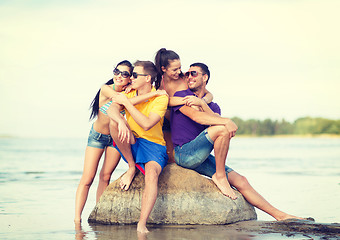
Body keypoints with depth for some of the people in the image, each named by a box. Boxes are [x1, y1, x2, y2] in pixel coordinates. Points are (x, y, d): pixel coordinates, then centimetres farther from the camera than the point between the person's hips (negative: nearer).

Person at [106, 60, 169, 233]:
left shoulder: (160, 98, -9)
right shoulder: (128, 93, 4)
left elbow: (146, 124, -23)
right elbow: (111, 109, -18)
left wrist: (126, 102, -19)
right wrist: (121, 121, -41)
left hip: (154, 145, -4)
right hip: (131, 144, 4)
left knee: (152, 174, -35)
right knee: (115, 121, -26)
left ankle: (141, 225, -37)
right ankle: (132, 167, -11)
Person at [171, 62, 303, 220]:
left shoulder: (212, 106, 19)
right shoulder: (181, 96, 1)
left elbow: (215, 118, -4)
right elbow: (196, 116, -17)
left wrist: (202, 104, -19)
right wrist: (226, 121, -25)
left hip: (200, 158, 6)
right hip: (183, 153, -6)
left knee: (240, 181, 0)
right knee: (222, 129, -27)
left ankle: (279, 215, 5)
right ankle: (220, 176, -16)